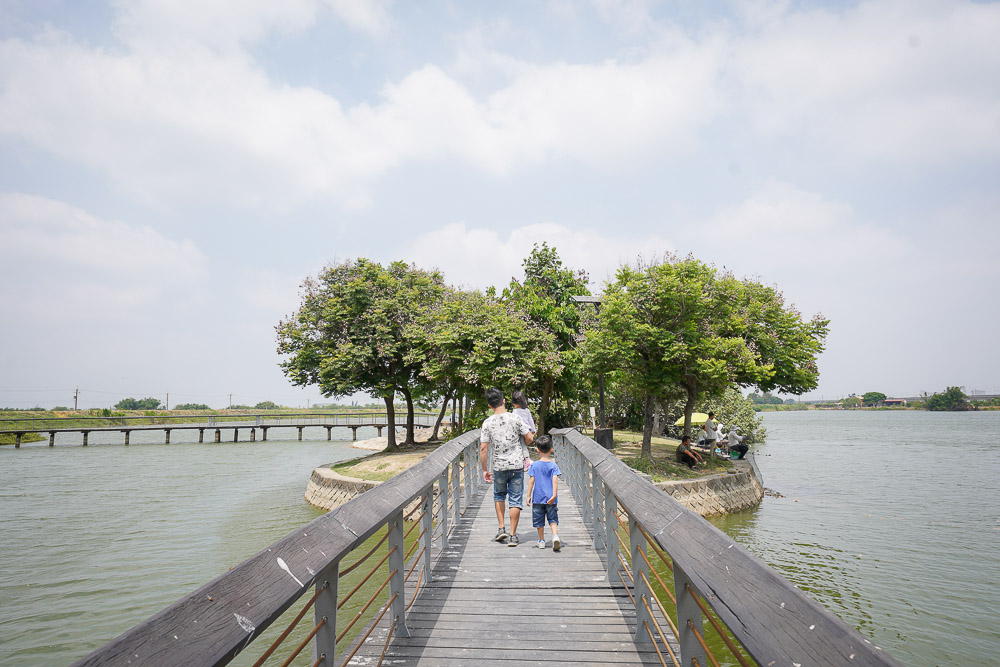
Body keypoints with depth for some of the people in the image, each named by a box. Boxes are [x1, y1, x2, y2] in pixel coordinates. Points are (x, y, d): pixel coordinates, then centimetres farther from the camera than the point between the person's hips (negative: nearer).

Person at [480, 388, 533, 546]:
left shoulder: (487, 423, -5)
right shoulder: (514, 418, -7)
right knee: (515, 500, 6)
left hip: (499, 466, 1)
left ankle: (502, 528, 16)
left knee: (499, 495, 23)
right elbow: (529, 439, -2)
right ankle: (513, 535, 7)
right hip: (517, 465, -1)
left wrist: (485, 470, 3)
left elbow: (483, 448, -6)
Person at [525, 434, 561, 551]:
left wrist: (529, 495, 1)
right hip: (550, 499, 0)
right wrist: (554, 495, -13)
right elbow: (555, 480, -11)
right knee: (553, 519, 8)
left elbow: (531, 481, -4)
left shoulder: (534, 465, -3)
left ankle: (541, 541, 17)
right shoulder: (554, 465, -3)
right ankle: (555, 535, -14)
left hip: (537, 498, 0)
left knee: (539, 521, 12)